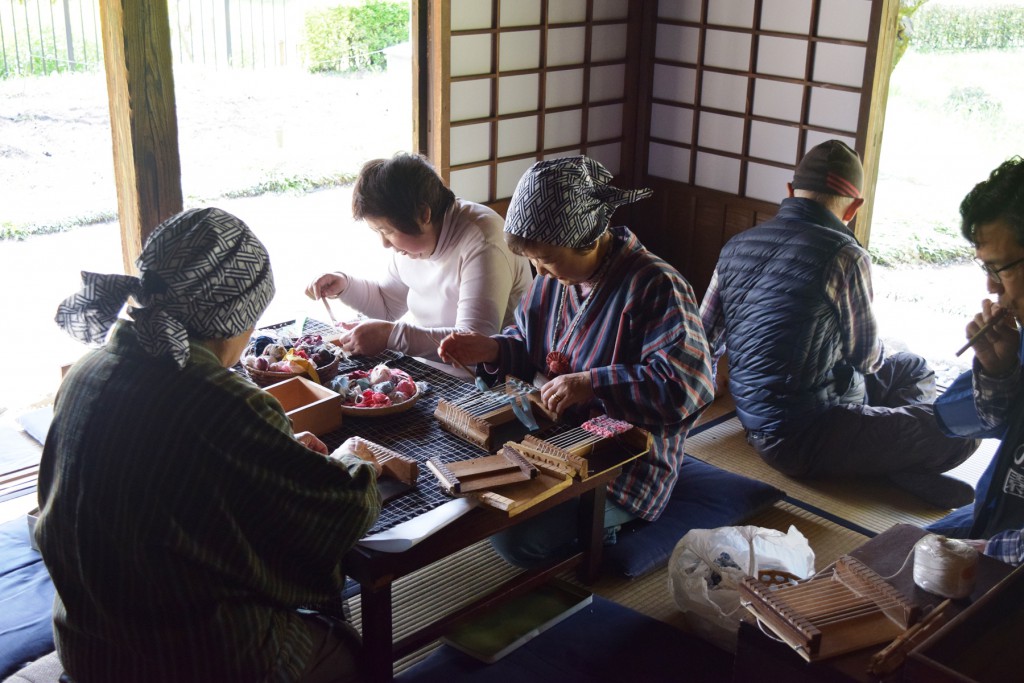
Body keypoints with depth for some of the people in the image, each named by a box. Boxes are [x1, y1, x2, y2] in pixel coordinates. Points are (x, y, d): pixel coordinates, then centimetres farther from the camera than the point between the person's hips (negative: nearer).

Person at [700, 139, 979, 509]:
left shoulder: (736, 246, 4)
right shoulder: (844, 256, -17)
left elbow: (706, 338, 13)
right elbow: (866, 357, -5)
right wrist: (877, 348, 20)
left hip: (758, 428, 9)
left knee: (911, 367, 24)